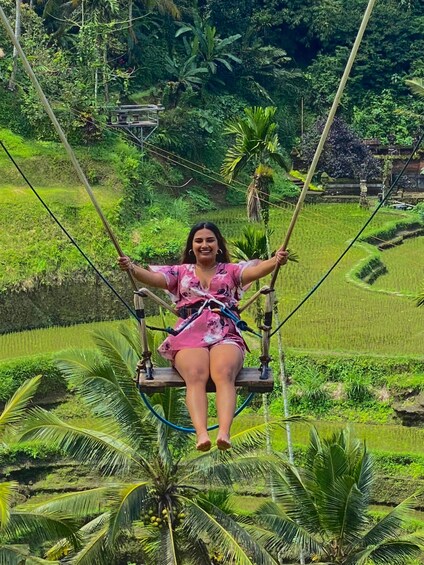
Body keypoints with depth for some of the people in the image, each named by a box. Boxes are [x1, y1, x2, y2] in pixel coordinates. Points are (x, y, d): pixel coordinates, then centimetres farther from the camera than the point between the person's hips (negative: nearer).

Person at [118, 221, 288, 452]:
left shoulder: (231, 270, 23)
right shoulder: (180, 272, 25)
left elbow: (255, 270, 1)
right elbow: (153, 277, 6)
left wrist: (275, 261, -22)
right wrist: (132, 268, -17)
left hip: (226, 337, 0)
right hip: (189, 338, 0)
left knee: (224, 373, -34)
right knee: (195, 375, -33)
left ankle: (224, 432, -53)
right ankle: (201, 433, -53)